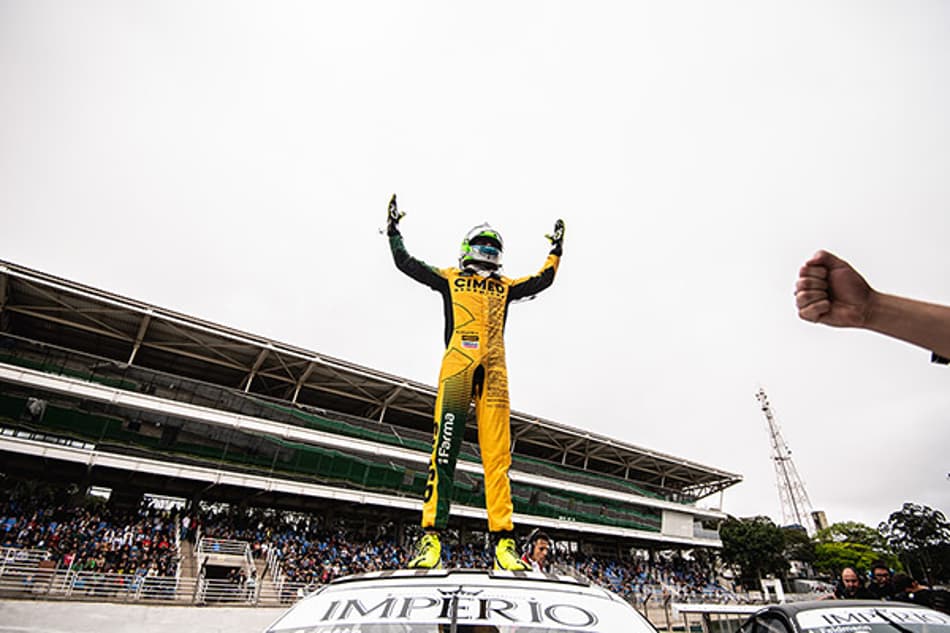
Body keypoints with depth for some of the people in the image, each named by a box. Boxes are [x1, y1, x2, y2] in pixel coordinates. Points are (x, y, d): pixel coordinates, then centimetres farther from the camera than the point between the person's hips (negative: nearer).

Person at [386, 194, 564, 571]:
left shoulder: (505, 287, 28)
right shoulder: (449, 278, 21)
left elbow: (542, 281, 37)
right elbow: (405, 263, 22)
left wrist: (556, 249, 42)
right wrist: (393, 229, 26)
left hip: (494, 372, 3)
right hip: (457, 366, -2)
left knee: (497, 456, -5)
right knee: (444, 451, -9)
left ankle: (503, 542, -4)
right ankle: (432, 538, -7)